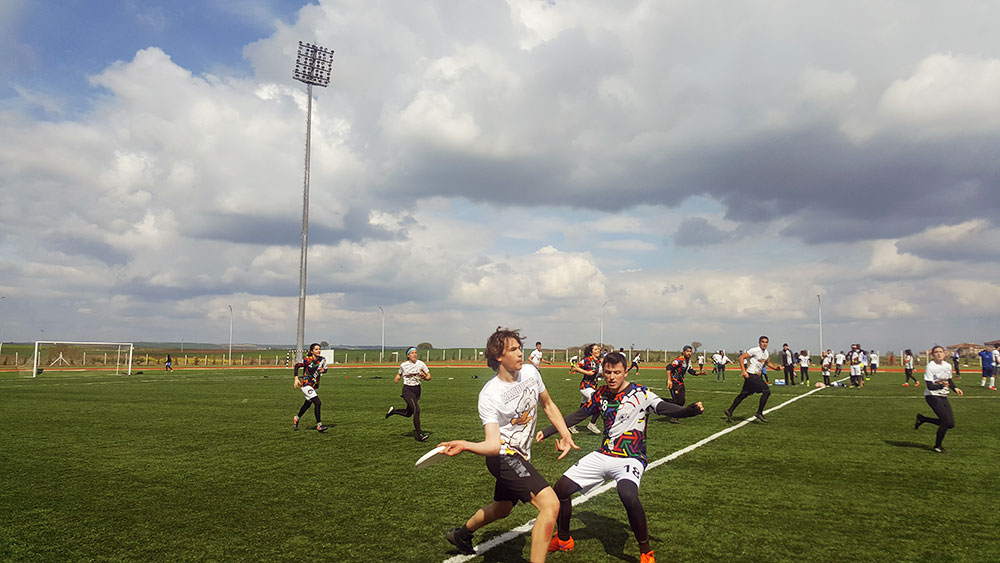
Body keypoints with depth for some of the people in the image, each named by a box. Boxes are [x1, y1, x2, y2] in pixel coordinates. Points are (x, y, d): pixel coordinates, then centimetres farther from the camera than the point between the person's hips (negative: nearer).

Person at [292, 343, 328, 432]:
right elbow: (297, 366, -7)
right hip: (306, 384, -7)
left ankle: (296, 418, 47)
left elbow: (325, 369, 10)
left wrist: (323, 370, -13)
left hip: (315, 385, 7)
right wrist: (296, 378, -17)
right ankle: (319, 425, -10)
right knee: (317, 403, -19)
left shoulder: (322, 359, -4)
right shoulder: (307, 360, -18)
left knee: (308, 404, 22)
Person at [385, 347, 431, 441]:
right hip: (407, 390, -4)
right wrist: (397, 378, -7)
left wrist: (424, 377, -17)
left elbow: (429, 377, 4)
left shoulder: (421, 364, -1)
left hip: (417, 389, 4)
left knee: (408, 413, 13)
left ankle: (393, 410, 40)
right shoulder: (403, 365, -4)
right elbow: (399, 374, 15)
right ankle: (419, 434, -14)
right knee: (416, 410, -19)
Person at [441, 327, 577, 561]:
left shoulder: (530, 372, -3)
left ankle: (462, 533, 55)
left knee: (502, 509, 28)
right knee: (550, 504, -24)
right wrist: (465, 445, -47)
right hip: (503, 455, -8)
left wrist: (565, 434, 4)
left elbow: (548, 404, 14)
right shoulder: (489, 395, -21)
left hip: (520, 457, 8)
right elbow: (494, 445, -29)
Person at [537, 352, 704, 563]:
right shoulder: (600, 394, 5)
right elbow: (578, 415, 16)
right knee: (561, 488, -1)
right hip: (602, 456, 6)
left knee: (628, 495, -36)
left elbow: (665, 407, -23)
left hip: (630, 458, -6)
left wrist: (689, 410, -44)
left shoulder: (639, 394, -9)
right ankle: (563, 539, 26)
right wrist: (546, 432, 16)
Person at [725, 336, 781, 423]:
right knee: (766, 391, -14)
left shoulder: (766, 352, 12)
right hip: (751, 375, -9)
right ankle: (759, 414, -6)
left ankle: (729, 411, 20)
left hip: (757, 375, 9)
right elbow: (741, 357, -16)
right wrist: (743, 371, -21)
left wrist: (776, 367, 11)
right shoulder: (755, 350, -14)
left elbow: (768, 363, 30)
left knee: (743, 394, 13)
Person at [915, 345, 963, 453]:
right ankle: (937, 446, 6)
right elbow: (929, 386, -18)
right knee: (947, 421, -13)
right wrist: (942, 385, -35)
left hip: (943, 397, 7)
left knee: (951, 424, 2)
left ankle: (922, 419, 19)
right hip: (932, 396, -7)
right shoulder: (930, 366, -15)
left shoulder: (948, 366, 4)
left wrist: (955, 388, 0)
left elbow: (949, 380, 20)